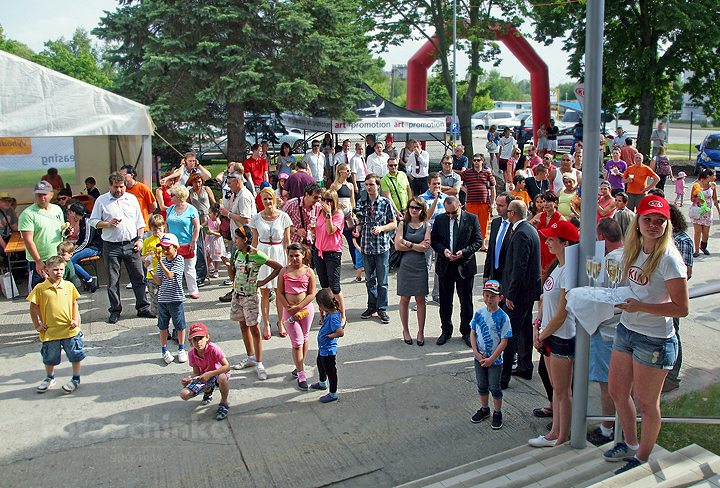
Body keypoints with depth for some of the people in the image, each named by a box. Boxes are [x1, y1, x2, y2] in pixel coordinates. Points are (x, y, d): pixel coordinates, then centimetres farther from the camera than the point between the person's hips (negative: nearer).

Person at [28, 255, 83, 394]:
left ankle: (76, 379, 27)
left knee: (75, 356, 8)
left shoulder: (69, 286, 0)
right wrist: (37, 325, 1)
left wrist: (75, 320, -1)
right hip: (50, 331, -1)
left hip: (70, 330, 1)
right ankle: (49, 378, 41)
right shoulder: (40, 288, -6)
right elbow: (33, 307, 2)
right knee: (50, 358, 16)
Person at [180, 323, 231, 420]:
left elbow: (227, 367, -30)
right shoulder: (192, 353, -10)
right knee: (184, 394, -12)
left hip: (218, 372, -5)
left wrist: (209, 374, -39)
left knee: (222, 378, -43)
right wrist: (189, 379, -26)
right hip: (203, 377, 5)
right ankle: (208, 390, 18)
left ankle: (224, 402, -12)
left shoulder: (213, 349, -26)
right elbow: (196, 373, -3)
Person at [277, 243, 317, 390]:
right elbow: (280, 294, -1)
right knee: (297, 342, -3)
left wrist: (298, 307, -14)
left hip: (305, 308, 1)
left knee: (304, 338, 14)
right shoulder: (284, 271, 0)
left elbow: (311, 295, -5)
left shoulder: (308, 272, -3)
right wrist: (290, 310, -11)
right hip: (288, 310, -1)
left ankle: (301, 364, 35)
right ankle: (301, 375, 0)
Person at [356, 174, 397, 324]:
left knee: (382, 281, 2)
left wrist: (381, 228, -15)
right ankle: (372, 306, 27)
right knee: (370, 279, 13)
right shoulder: (362, 203, 7)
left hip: (382, 247, -3)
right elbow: (360, 222, 14)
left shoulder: (386, 203, -1)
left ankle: (382, 309, 13)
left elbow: (393, 223, 2)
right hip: (366, 247, 3)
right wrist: (357, 229, -8)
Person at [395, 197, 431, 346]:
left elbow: (426, 247, -8)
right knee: (404, 299, 5)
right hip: (405, 265, 0)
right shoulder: (403, 224, 4)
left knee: (420, 300, 5)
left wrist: (408, 243, -11)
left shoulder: (426, 226, 4)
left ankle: (421, 332, 16)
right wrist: (417, 246, -7)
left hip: (420, 266, 0)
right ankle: (405, 331, 19)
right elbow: (397, 246, -6)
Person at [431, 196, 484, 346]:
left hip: (465, 266, -2)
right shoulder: (440, 219, 1)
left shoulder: (472, 219, -5)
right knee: (445, 300, 11)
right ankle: (446, 331, 27)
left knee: (466, 301, 9)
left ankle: (466, 332, 25)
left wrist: (464, 252, -18)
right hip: (445, 266, 2)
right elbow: (434, 240, 4)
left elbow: (478, 241, -3)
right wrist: (443, 250, -15)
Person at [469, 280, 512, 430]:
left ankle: (497, 413, 26)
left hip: (495, 360, -4)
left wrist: (491, 358, -16)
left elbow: (504, 341, -14)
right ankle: (484, 409, 37)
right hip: (479, 358, 4)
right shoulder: (479, 313, -4)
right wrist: (476, 352, -8)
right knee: (482, 385, 17)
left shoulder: (503, 317, -15)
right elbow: (472, 333, 2)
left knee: (494, 388, 8)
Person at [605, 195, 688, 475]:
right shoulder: (633, 250, 5)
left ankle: (642, 458, 29)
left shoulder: (668, 258, -18)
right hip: (626, 330, 7)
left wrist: (640, 306, -24)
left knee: (645, 402, 9)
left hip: (655, 340, -7)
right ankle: (630, 444, 39)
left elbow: (681, 308, -19)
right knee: (617, 392, 17)